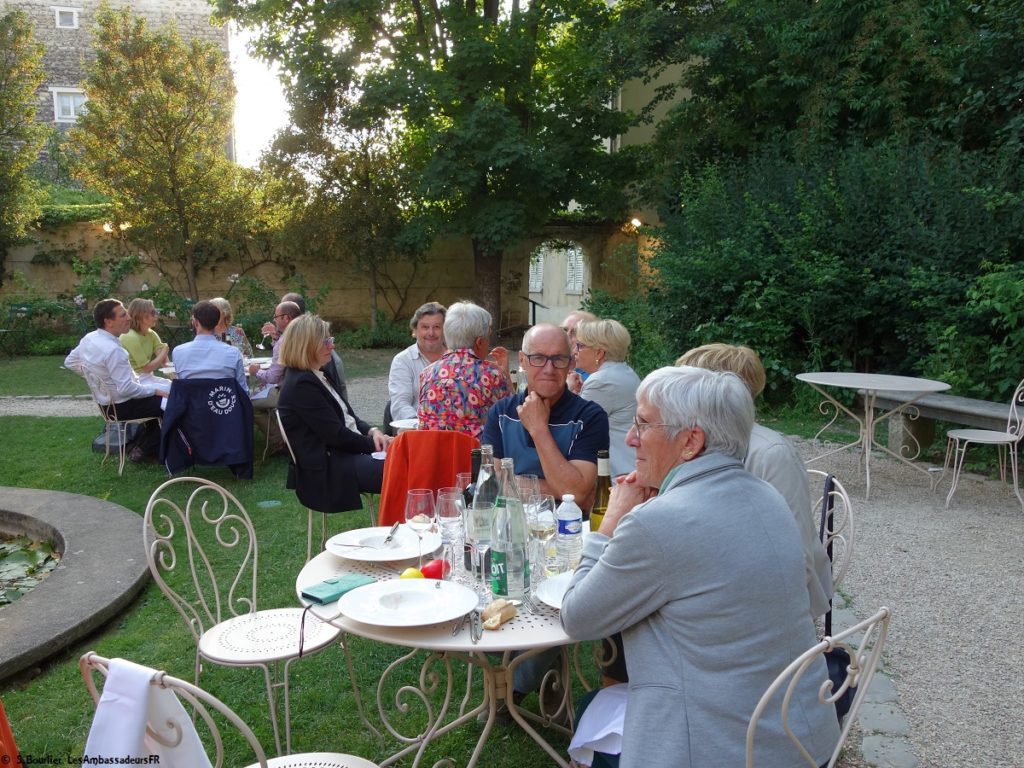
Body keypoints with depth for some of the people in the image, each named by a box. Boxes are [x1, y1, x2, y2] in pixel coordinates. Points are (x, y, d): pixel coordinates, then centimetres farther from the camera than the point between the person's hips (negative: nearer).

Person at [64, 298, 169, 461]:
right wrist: (155, 390, -17)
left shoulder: (88, 338, -1)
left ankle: (138, 445, 26)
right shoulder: (113, 350, -29)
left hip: (105, 401, 9)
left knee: (156, 399, 24)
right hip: (121, 406, -9)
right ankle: (145, 450, 9)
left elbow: (69, 362, 15)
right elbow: (126, 388, -29)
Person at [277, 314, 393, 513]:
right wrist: (374, 444, -9)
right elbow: (336, 435, -17)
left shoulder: (316, 376, 15)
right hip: (325, 471, -10)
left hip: (343, 454, 10)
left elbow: (348, 417, 17)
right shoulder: (301, 384, -15)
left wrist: (372, 431, -2)